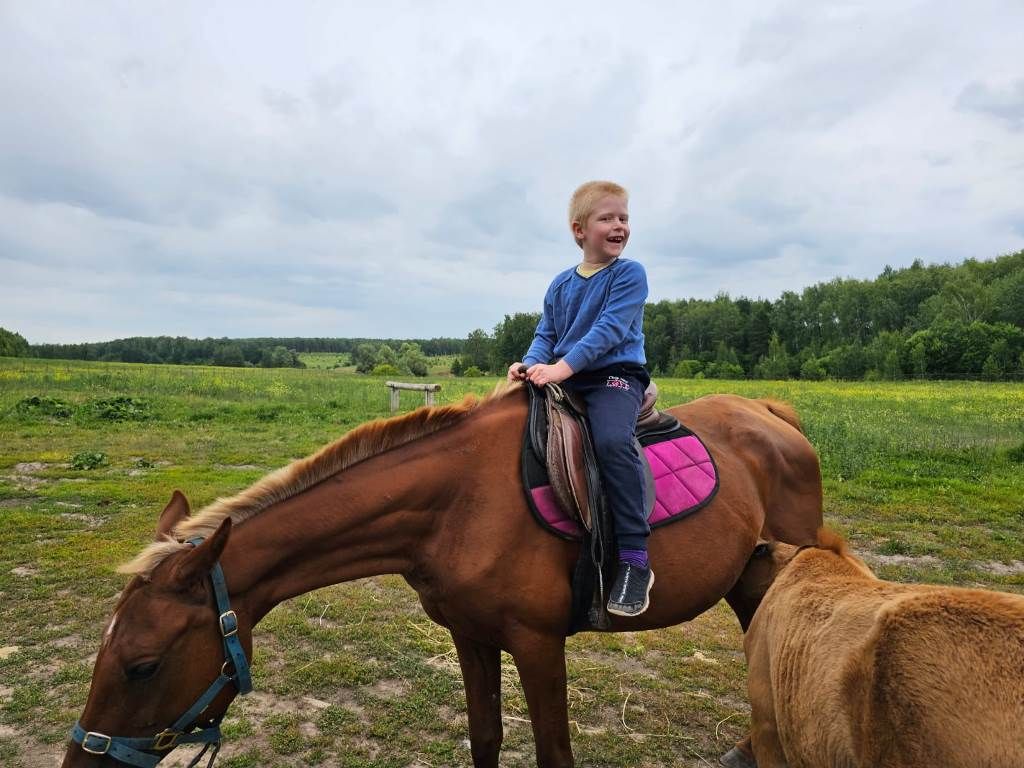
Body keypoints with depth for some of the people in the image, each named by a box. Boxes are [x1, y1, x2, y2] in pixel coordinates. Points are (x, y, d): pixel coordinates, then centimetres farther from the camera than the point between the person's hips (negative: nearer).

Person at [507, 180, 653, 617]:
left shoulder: (630, 275, -1)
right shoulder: (561, 285, 15)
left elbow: (609, 329, -14)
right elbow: (546, 334, 13)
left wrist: (563, 366, -24)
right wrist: (531, 364, -9)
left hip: (615, 375, -6)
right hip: (562, 381, 6)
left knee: (612, 441, -34)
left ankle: (634, 560, -28)